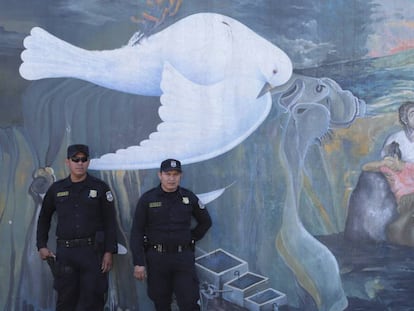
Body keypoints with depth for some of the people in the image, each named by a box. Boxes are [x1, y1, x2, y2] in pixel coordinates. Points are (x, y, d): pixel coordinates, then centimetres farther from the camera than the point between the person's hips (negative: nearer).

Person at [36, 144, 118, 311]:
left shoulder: (100, 187, 0)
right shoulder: (56, 189, 8)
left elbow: (110, 222, -1)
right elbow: (44, 218, 18)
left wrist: (109, 252, -7)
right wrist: (42, 246, 9)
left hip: (93, 252, -2)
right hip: (64, 253, 2)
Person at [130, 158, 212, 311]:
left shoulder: (189, 197, 3)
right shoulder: (147, 199, -2)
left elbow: (205, 222, 18)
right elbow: (136, 232, -3)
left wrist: (191, 239, 7)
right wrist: (138, 263, -9)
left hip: (183, 258, 1)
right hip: (157, 258, -1)